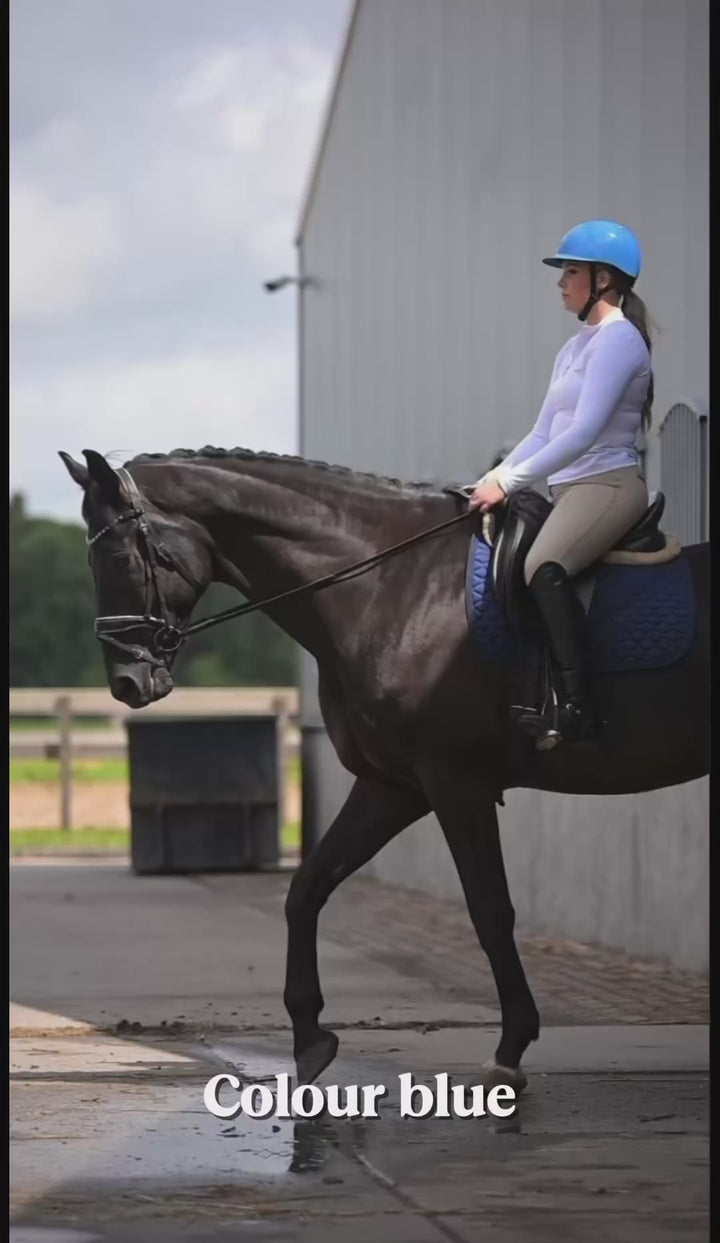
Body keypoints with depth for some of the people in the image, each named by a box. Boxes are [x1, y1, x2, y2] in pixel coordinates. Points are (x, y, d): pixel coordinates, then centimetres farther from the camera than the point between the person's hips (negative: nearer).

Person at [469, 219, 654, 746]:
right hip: (570, 491, 11)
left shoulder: (618, 338, -10)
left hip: (609, 484, -11)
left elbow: (584, 432, -19)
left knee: (544, 567, -34)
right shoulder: (576, 348, 21)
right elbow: (543, 436, 21)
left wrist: (508, 482, -19)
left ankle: (577, 708, -40)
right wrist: (488, 483, 8)